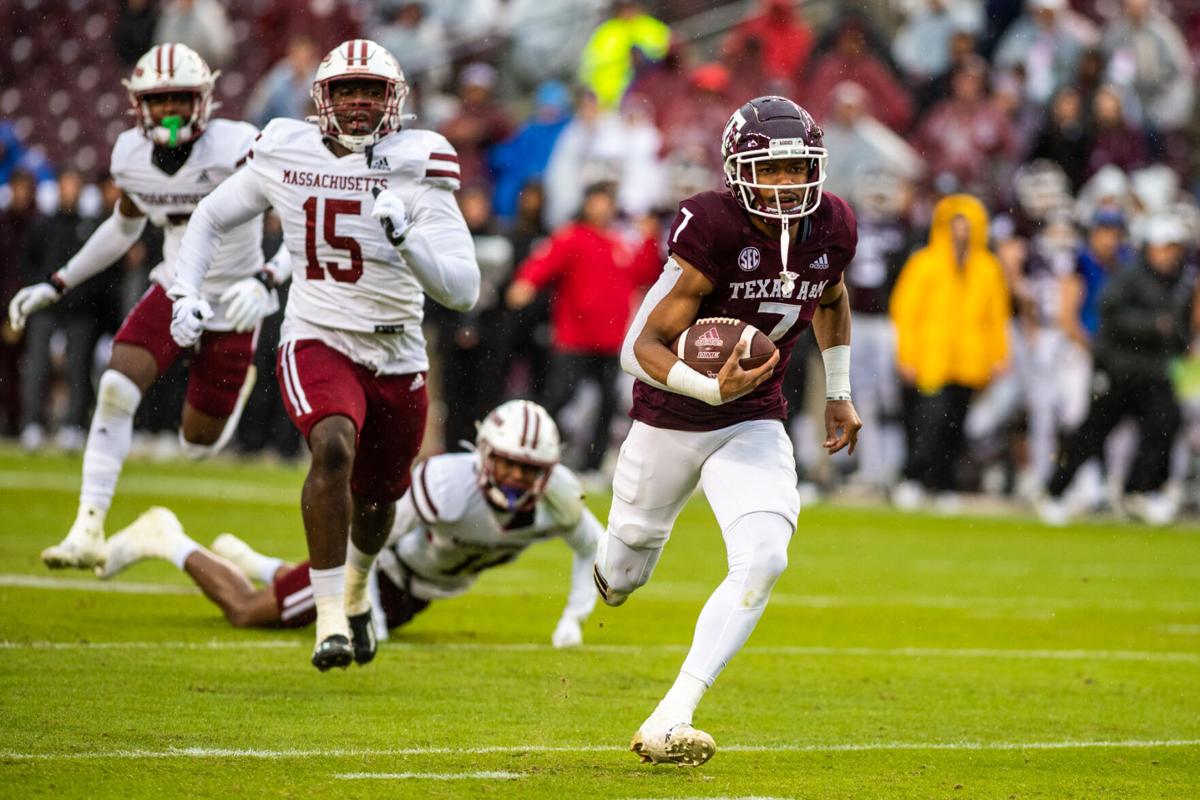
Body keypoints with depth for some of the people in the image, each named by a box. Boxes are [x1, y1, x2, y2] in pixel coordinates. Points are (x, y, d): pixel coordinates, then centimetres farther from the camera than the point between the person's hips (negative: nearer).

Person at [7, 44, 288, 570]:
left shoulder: (237, 148, -24)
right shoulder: (131, 156, -7)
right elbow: (124, 227, 14)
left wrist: (266, 280, -41)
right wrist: (56, 285, 11)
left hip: (230, 304, -4)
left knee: (198, 446, 5)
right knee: (116, 388, -20)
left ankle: (234, 387, 41)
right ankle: (88, 531, -16)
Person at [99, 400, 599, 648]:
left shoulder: (556, 497, -26)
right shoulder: (449, 485, -42)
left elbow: (592, 550, -4)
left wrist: (573, 619, -14)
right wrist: (369, 618, -31)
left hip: (421, 589, 6)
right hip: (383, 558, -6)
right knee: (247, 612, 1)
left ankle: (244, 561, 54)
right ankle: (166, 541, 23)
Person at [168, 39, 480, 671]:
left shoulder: (416, 172, -13)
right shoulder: (285, 156, -6)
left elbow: (463, 291, -20)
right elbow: (211, 218, 13)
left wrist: (407, 238, -36)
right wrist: (186, 293, 0)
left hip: (398, 358, 1)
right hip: (317, 342, -1)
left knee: (376, 500, 18)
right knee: (334, 448, -31)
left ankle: (356, 588, 54)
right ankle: (330, 619, -24)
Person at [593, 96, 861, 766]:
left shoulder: (832, 227, -9)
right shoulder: (712, 228, -26)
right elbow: (643, 347, -25)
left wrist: (839, 394, 18)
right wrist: (712, 388, -41)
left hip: (755, 426, 2)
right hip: (669, 421, -2)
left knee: (763, 560, -24)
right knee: (627, 573, 20)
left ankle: (668, 725, -25)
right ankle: (614, 565, 63)